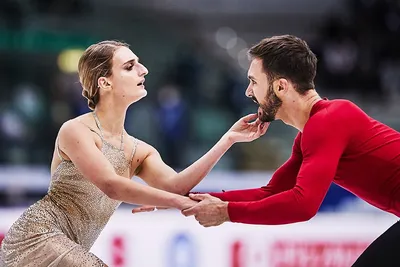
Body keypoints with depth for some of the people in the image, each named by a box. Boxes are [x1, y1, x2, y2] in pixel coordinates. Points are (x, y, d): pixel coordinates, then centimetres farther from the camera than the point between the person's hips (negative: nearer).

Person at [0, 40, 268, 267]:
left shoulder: (140, 152, 11)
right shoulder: (75, 131, -10)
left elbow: (173, 183, -9)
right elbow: (112, 186, -23)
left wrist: (228, 139, -14)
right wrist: (182, 202, -28)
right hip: (37, 238, -8)